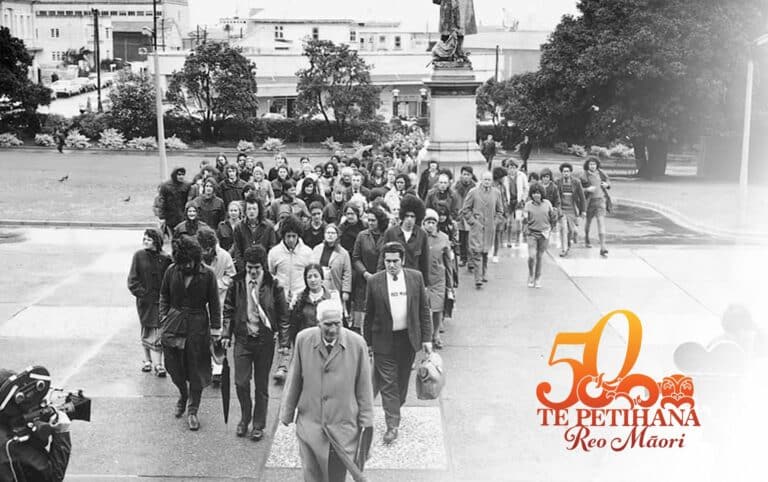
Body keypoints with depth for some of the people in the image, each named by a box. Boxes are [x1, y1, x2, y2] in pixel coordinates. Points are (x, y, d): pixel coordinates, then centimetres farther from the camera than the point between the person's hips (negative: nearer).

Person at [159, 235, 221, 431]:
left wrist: (215, 330, -3)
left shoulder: (207, 274, -8)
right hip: (173, 324, 2)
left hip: (198, 326, -2)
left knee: (197, 370, 3)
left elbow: (214, 304, -1)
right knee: (174, 367, 8)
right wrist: (164, 317, 2)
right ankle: (183, 395, 38)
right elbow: (164, 297, 12)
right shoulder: (171, 271, -2)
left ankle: (192, 411, 17)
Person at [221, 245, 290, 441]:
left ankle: (258, 425, 21)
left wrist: (284, 341, -4)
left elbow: (283, 315, -2)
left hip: (265, 341, -1)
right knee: (241, 382, -1)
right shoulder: (237, 284, -2)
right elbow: (228, 310, 8)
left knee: (262, 386, 8)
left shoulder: (273, 286, -6)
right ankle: (245, 417, 24)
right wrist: (226, 334, 1)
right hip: (242, 339, 1)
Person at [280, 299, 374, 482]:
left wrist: (366, 422, 1)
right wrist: (287, 413, 11)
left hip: (343, 426, -1)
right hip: (309, 424, 1)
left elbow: (364, 386, -2)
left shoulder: (357, 343, -10)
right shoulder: (303, 340, -6)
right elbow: (294, 380, 4)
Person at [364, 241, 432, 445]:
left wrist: (427, 338, 0)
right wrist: (367, 342, 3)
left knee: (402, 380, 15)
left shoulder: (416, 277, -2)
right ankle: (392, 424, 4)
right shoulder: (374, 282, -7)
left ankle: (395, 409, 38)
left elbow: (424, 309, 3)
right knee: (388, 382, -1)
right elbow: (369, 314, 1)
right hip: (384, 339, -2)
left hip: (408, 338, 2)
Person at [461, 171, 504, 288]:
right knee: (477, 252, -10)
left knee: (485, 252, 11)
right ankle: (478, 279, -12)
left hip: (490, 228, 3)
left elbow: (500, 211, 17)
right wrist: (472, 221, -5)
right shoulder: (473, 192, -2)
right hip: (476, 227, -3)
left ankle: (484, 274, 28)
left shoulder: (496, 193, 6)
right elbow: (465, 209, 3)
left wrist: (495, 221, 6)